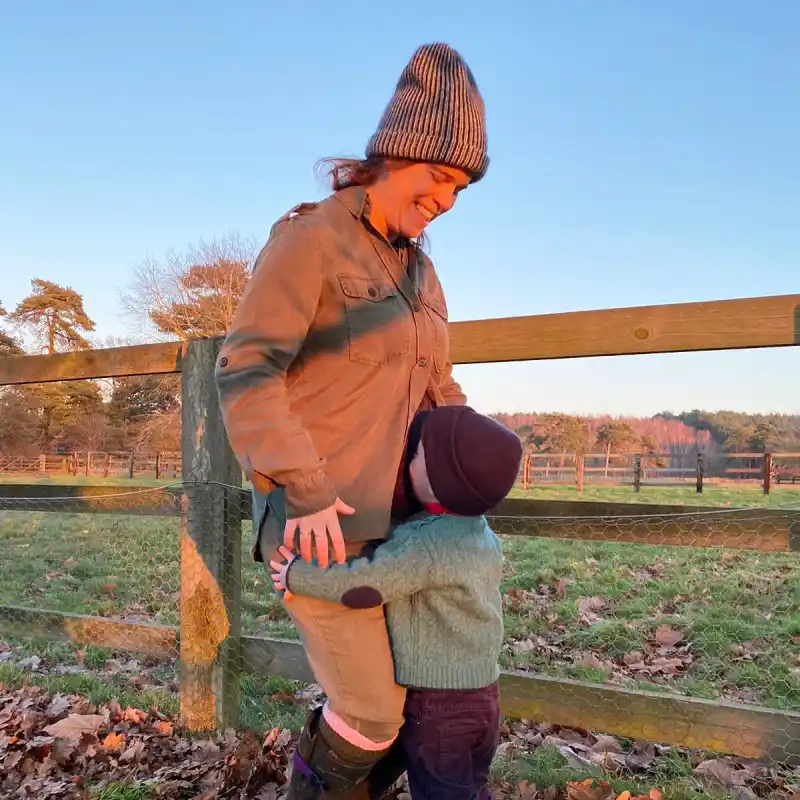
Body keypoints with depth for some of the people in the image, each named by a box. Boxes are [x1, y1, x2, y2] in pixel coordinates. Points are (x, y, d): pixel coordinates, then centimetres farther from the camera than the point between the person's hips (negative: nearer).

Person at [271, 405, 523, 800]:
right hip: (482, 692, 8)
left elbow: (360, 583, -26)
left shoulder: (424, 544, -26)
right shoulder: (482, 534, 2)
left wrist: (296, 576, -12)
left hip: (436, 702, -8)